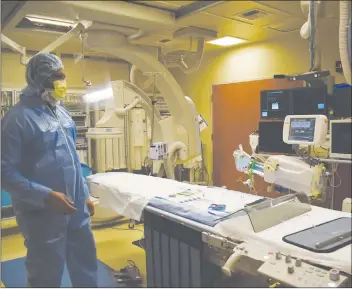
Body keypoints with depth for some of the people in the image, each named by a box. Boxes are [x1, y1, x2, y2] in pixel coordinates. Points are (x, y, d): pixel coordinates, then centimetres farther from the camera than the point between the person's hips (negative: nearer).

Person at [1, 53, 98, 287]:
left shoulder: (62, 113, 10)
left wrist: (85, 195, 15)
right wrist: (45, 196, -25)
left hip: (75, 208, 7)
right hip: (42, 213, -7)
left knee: (87, 266, 19)